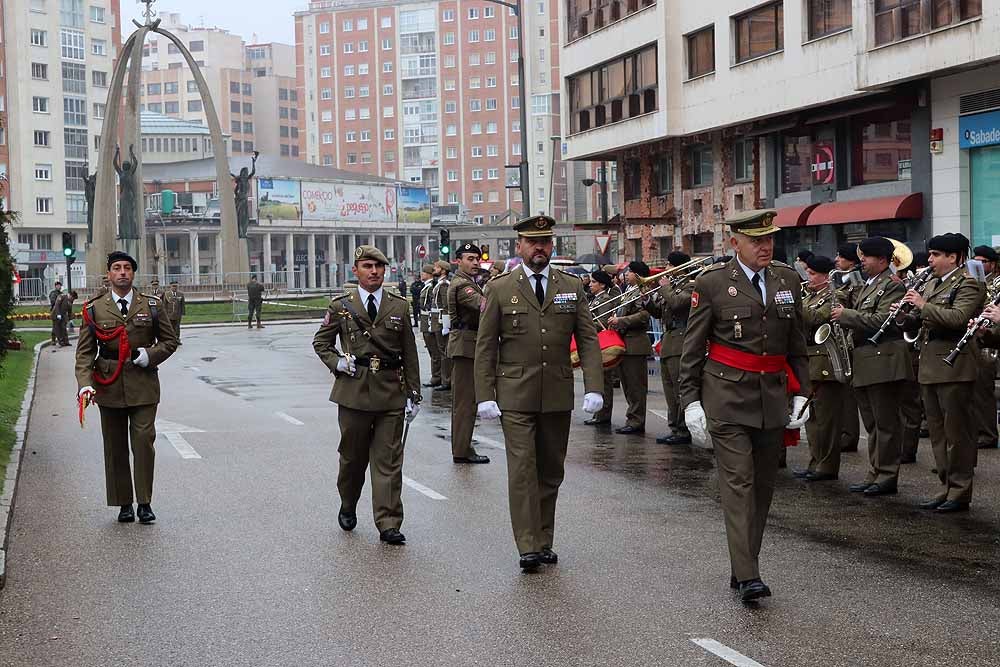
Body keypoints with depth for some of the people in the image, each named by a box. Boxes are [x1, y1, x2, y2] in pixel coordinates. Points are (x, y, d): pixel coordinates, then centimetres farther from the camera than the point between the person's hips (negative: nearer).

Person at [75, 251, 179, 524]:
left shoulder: (152, 305, 5)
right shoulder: (94, 309, 4)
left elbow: (169, 341, 11)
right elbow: (84, 352, 1)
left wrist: (149, 356, -7)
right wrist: (85, 384, -13)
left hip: (143, 385, -1)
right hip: (109, 386, 1)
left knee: (144, 441, -9)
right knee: (115, 447, 6)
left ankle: (144, 502, -1)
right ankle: (124, 504, 15)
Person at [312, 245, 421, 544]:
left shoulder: (399, 307, 6)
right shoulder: (341, 306, 3)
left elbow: (409, 353, 8)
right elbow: (320, 342, 14)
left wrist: (413, 393, 4)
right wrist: (336, 362, -5)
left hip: (391, 393, 0)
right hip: (354, 391, 0)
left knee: (388, 459, -2)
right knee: (353, 455, 11)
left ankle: (388, 524, 0)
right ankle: (348, 506, 35)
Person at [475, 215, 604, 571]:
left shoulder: (572, 287, 7)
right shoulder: (500, 289, 2)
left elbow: (588, 340, 4)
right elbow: (485, 346, 1)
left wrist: (594, 387, -7)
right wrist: (485, 395, -6)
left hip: (558, 396, 3)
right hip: (516, 397, -3)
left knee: (551, 471, 9)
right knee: (522, 469, -9)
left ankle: (544, 542, 20)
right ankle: (528, 547, -6)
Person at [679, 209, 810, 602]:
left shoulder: (788, 279, 10)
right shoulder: (712, 284, -3)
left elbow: (797, 345, 16)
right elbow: (692, 350, 0)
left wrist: (800, 393, 9)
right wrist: (691, 402, -5)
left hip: (773, 399, 5)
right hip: (727, 397, -5)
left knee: (763, 486, 8)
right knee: (738, 482, -10)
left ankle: (743, 568, 17)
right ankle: (748, 576, -12)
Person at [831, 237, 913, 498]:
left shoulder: (892, 286, -9)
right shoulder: (865, 286, 19)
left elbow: (880, 320, -21)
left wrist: (845, 314, -16)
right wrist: (843, 312, 5)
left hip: (884, 363, -9)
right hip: (864, 364, 9)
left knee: (886, 423, -4)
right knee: (872, 424, 12)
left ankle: (888, 476, 1)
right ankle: (875, 474, 18)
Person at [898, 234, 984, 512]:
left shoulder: (969, 285, -8)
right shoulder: (930, 285, 18)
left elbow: (958, 318, -23)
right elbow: (917, 323, 22)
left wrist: (924, 306, -19)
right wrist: (905, 316, 1)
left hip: (954, 368, -9)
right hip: (930, 368, 9)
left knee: (957, 432, -3)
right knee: (938, 433, 12)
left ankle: (960, 492, 2)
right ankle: (947, 487, 20)